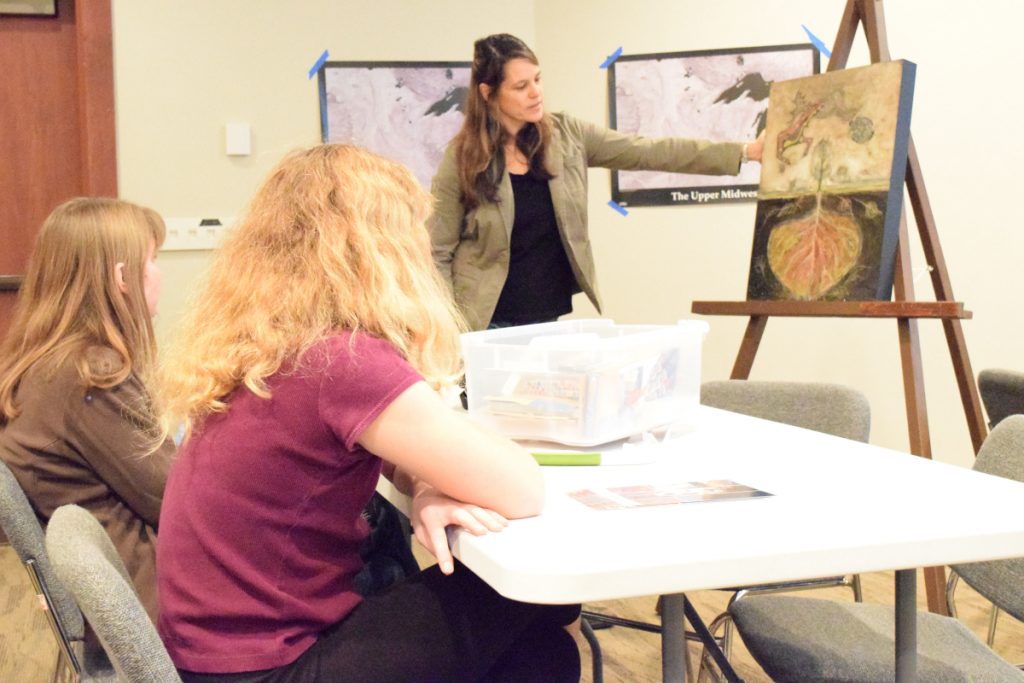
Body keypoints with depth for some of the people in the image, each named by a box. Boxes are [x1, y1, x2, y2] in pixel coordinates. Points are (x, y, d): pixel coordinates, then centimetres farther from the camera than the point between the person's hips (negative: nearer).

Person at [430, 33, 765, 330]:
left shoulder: (566, 135, -1)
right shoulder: (462, 158, -9)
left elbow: (647, 152, -2)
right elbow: (438, 253, -6)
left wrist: (743, 152, -7)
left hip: (554, 318, 3)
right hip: (491, 326, -3)